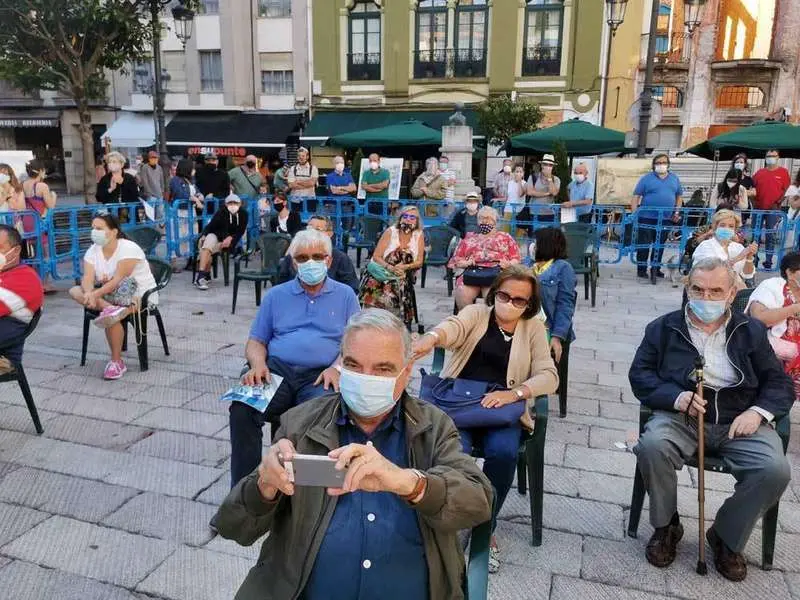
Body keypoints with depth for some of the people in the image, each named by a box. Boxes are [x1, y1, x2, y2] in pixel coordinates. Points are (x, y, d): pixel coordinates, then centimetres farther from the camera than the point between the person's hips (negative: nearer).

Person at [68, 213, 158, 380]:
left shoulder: (129, 248, -17)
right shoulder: (93, 250, 3)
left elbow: (118, 280, -26)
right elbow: (87, 277, -12)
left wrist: (95, 295, -38)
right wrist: (89, 293, -35)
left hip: (140, 296, -7)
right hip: (109, 294, 7)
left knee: (110, 317, -33)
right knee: (75, 291, -15)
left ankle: (117, 362, -21)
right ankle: (111, 309, -36)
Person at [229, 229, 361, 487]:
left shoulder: (345, 295, 16)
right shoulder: (276, 295, 20)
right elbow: (256, 341, 18)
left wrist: (337, 368, -11)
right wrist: (258, 365, -5)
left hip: (320, 376, -2)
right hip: (277, 369, 2)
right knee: (242, 409, -28)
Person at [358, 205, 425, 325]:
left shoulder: (419, 236, 3)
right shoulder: (390, 232, -1)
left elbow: (419, 262, 2)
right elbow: (376, 257, -5)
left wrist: (403, 267, -17)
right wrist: (390, 268, -22)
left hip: (402, 275, 1)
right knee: (373, 284, -27)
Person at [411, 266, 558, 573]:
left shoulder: (533, 328, 11)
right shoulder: (476, 313, 8)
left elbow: (549, 376, 0)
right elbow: (453, 326, -16)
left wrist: (513, 392, -20)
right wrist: (431, 338, -41)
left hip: (501, 409, 1)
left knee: (504, 452, -29)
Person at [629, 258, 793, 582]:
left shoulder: (751, 331, 12)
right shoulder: (663, 327, 8)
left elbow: (780, 383, 10)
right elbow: (640, 375, 2)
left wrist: (758, 411, -11)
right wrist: (676, 396, -17)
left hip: (738, 422, 1)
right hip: (680, 417, -1)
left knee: (775, 469, -25)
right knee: (652, 446, -32)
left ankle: (726, 537, 3)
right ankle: (666, 527, -3)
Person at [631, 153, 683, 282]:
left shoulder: (674, 179, 12)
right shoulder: (646, 178, 0)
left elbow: (679, 196, 20)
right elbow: (636, 196, -3)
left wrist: (677, 212, 8)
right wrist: (633, 214, -13)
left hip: (665, 219, 4)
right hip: (647, 218, -4)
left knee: (660, 245, 10)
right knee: (643, 245, 0)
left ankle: (655, 269, 21)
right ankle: (641, 269, 8)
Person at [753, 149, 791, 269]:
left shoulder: (783, 172, 2)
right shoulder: (759, 172, 10)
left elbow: (786, 190, 0)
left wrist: (778, 203, -9)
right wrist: (753, 202, 0)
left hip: (773, 210, -3)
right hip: (758, 208, 3)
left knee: (770, 236, -2)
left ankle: (768, 261, 2)